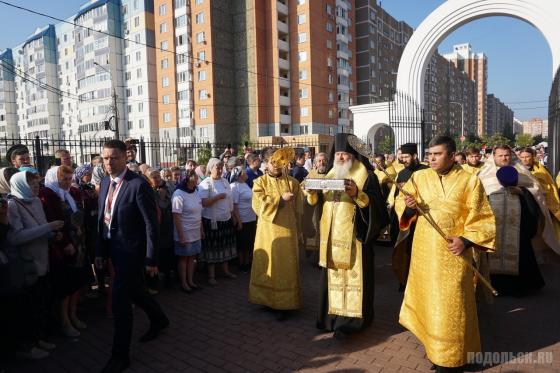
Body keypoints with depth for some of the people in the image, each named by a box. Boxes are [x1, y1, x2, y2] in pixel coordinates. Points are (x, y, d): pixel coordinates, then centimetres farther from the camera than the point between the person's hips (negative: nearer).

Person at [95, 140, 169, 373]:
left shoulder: (138, 184, -18)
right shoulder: (105, 183, 5)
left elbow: (151, 224, -18)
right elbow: (102, 219, 10)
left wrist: (151, 259, -17)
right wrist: (100, 251, 10)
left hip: (131, 250, -8)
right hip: (113, 247, 8)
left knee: (120, 301, -4)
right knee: (135, 291, 22)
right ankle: (159, 320, 48)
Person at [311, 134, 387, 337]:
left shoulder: (367, 176, -3)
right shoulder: (331, 175, 14)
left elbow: (375, 205, -12)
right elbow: (316, 201, 15)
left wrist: (357, 194, -28)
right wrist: (312, 190, -6)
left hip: (354, 236, -5)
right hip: (332, 235, 6)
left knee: (353, 275, -2)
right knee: (332, 276, 10)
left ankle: (351, 319, 8)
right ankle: (333, 315, 22)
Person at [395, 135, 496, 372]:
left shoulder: (469, 182, -5)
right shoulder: (418, 177, 0)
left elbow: (482, 219, -2)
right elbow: (401, 205, 4)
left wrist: (466, 240, -17)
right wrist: (409, 206, -19)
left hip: (452, 255, -3)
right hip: (424, 251, 3)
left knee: (450, 305, 5)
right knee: (428, 300, 14)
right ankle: (434, 346, 35)